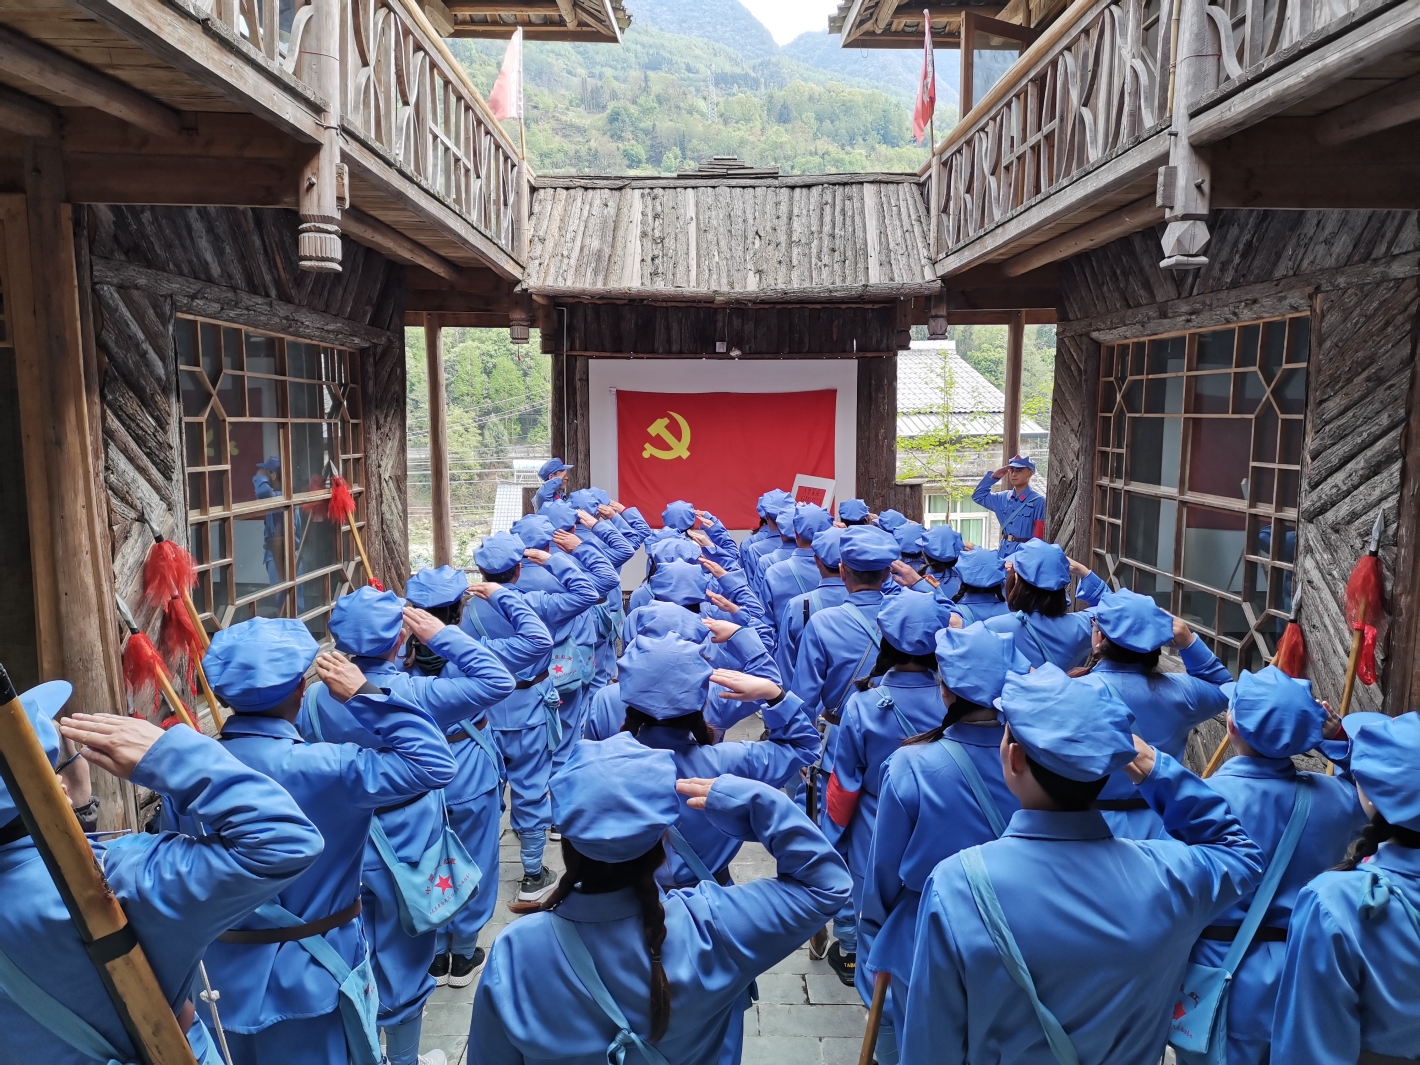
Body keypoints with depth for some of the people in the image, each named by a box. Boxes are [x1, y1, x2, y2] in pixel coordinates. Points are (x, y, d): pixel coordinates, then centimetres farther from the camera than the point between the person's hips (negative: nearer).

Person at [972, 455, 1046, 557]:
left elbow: (1039, 535, -11)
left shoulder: (1038, 501, -10)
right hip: (1004, 551, 6)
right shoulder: (1004, 498, 9)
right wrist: (993, 477, 9)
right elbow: (978, 496, 20)